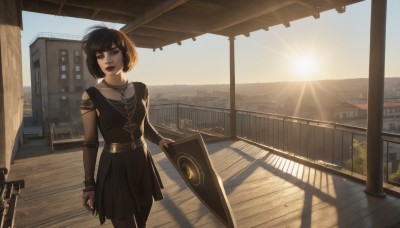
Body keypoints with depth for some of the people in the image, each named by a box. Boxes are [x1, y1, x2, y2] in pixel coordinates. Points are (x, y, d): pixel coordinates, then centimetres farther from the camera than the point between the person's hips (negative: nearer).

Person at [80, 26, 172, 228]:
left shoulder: (141, 89, -3)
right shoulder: (91, 97, -14)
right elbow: (90, 144, -7)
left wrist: (159, 139, -3)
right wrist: (89, 185, -4)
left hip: (143, 164, 4)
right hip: (114, 169, -4)